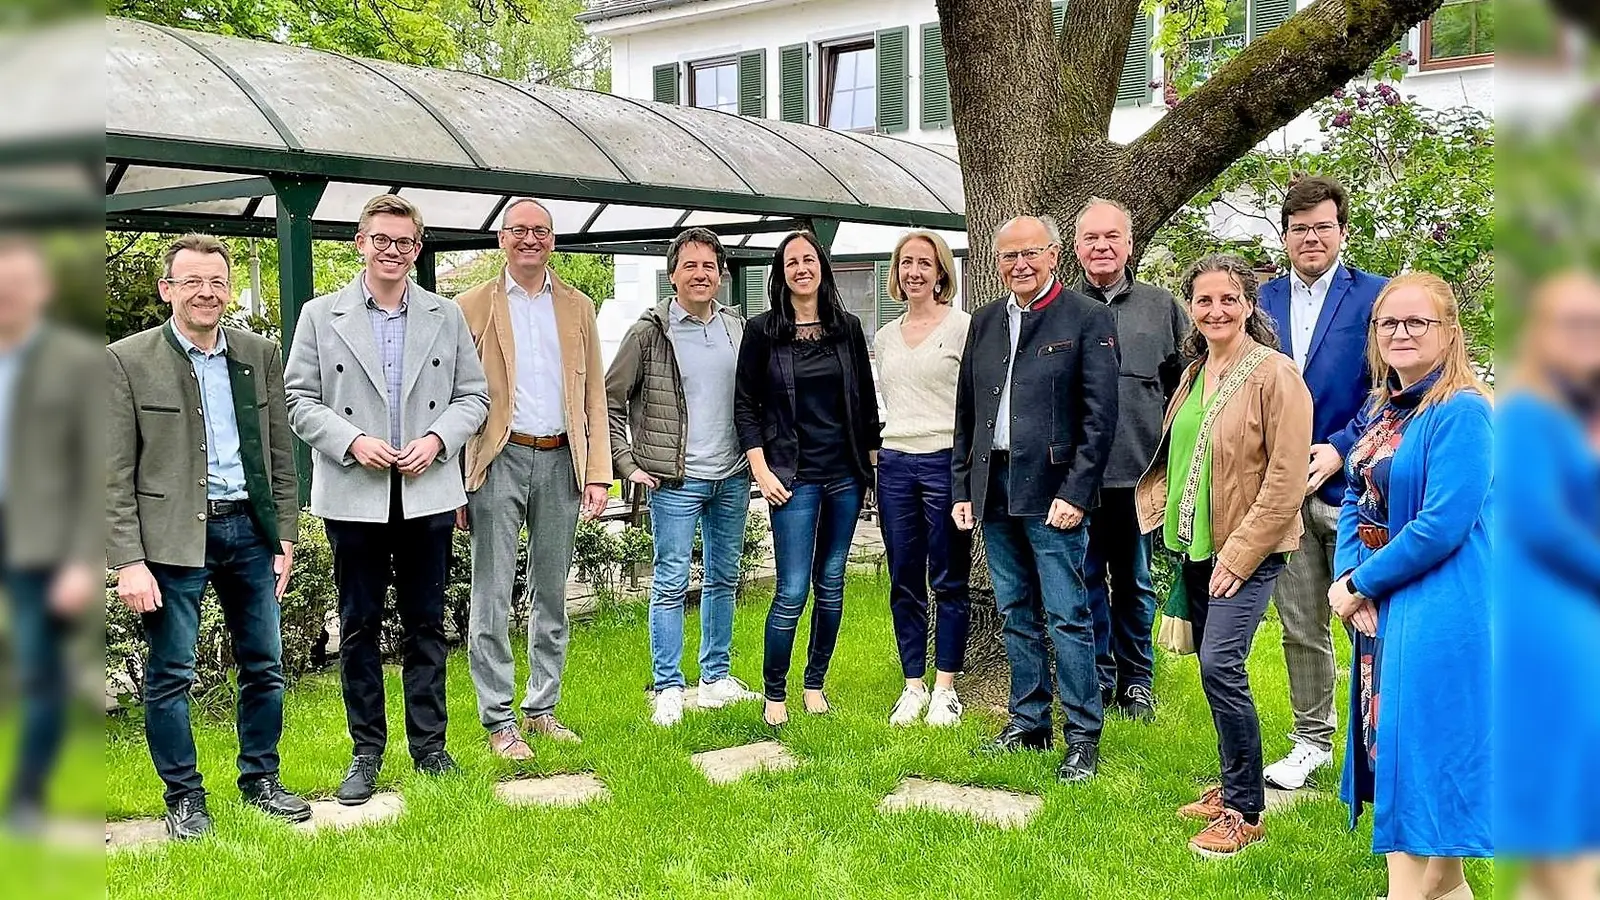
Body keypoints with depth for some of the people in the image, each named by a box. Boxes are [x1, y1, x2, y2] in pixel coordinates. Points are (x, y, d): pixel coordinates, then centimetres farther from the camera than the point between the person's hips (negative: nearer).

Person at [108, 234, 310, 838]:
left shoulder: (260, 354, 8)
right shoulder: (128, 360, -4)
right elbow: (115, 475, -6)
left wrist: (285, 535, 8)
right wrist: (128, 561, -12)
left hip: (250, 528, 4)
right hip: (172, 535, -4)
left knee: (264, 667, 11)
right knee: (170, 674, 4)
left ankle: (261, 779, 28)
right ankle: (184, 798, 19)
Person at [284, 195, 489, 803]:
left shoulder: (447, 317, 8)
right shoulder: (321, 316, 4)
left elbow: (473, 394, 9)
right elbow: (301, 399, 2)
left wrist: (438, 439, -9)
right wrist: (351, 442, -13)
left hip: (428, 495, 1)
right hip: (354, 497, -1)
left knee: (425, 624, 8)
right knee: (359, 627, 6)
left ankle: (430, 747, 19)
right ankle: (366, 753, 17)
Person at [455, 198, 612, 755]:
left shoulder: (578, 307, 11)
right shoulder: (473, 306, 2)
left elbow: (594, 395, 11)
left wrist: (598, 472, 2)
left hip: (561, 461, 3)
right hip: (500, 460, -3)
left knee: (551, 594, 11)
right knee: (492, 597, -2)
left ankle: (542, 709, 22)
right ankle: (499, 721, 6)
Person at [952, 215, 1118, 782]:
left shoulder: (1087, 319, -4)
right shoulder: (985, 322, 13)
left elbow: (1100, 415, -8)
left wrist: (1076, 493, -14)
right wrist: (962, 489, 9)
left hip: (1052, 491, -6)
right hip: (993, 487, 6)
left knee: (1067, 617, -3)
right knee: (1016, 614, 13)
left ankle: (1082, 736, 6)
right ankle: (1028, 724, 24)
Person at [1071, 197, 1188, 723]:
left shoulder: (1161, 307, 6)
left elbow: (1186, 384, 9)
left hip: (1140, 471, 1)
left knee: (1135, 582, 11)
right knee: (1086, 580, 6)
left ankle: (1136, 680, 24)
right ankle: (1096, 679, 20)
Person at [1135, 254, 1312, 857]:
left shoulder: (1275, 374, -12)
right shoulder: (1195, 373, 11)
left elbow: (1286, 479, -16)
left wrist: (1239, 554, -17)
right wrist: (1163, 510, 12)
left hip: (1247, 551, -8)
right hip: (1195, 546, 8)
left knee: (1220, 666, -15)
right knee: (1213, 668, 13)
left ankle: (1245, 812, -3)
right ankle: (1232, 788, 27)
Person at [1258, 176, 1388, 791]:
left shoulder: (1374, 296, -2)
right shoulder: (1265, 300, 11)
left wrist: (1339, 449, -15)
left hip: (1349, 485, -4)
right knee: (1300, 626, 12)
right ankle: (1312, 740, 25)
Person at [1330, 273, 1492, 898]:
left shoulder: (1461, 410, -15)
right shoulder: (1382, 411, 11)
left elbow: (1443, 523, -21)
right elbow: (1356, 500, 13)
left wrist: (1362, 584, -13)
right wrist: (1348, 578, -5)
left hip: (1436, 613, -9)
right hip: (1378, 607, 9)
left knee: (1417, 747, -5)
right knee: (1386, 738, 15)